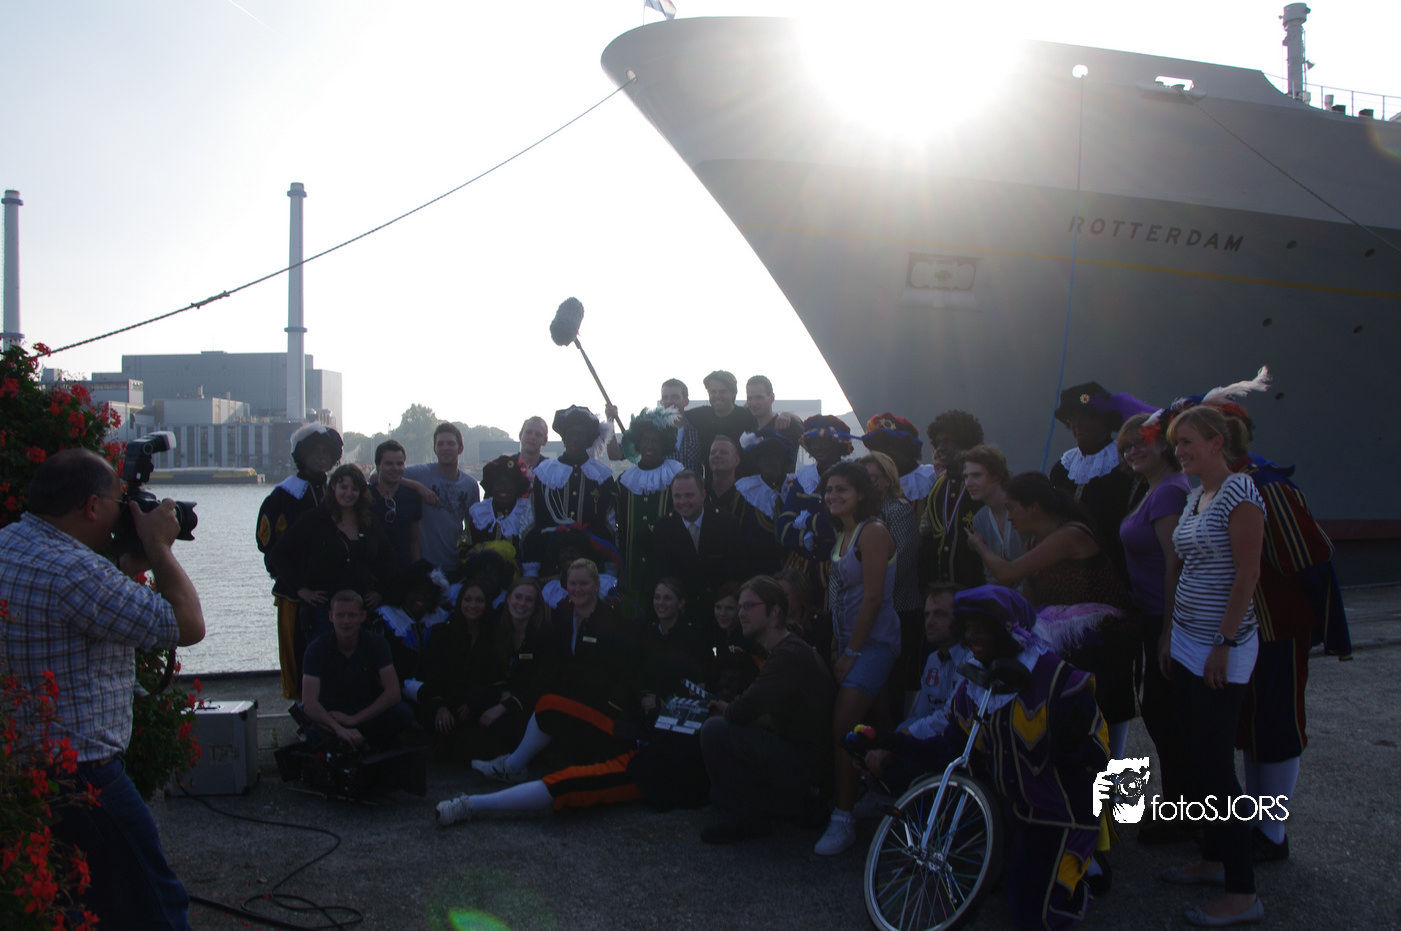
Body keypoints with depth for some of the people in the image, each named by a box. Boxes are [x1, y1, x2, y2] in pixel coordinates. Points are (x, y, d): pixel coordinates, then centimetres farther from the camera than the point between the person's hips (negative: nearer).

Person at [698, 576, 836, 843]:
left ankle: (740, 819, -5)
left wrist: (724, 709, -1)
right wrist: (728, 709, 1)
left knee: (715, 730, -19)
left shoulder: (791, 656, -20)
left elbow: (742, 712, -26)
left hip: (806, 768, -11)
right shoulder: (782, 651, 14)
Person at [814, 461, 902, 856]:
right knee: (845, 729, 7)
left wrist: (852, 653, -15)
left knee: (843, 727, -14)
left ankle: (844, 820, -9)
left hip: (874, 643, -9)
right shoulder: (843, 533, 15)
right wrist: (835, 645, 8)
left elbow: (872, 598, -18)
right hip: (848, 642, 9)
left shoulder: (873, 532, -14)